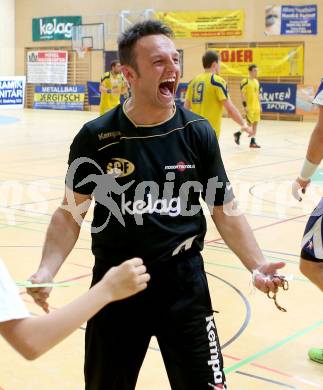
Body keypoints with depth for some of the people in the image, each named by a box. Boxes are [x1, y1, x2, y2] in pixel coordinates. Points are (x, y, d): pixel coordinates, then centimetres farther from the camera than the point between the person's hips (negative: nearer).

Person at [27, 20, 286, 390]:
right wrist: (46, 271, -16)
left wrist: (257, 265, -11)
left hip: (183, 282, 0)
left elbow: (225, 211, 2)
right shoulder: (95, 137, -8)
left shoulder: (198, 133, -4)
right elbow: (71, 212, -1)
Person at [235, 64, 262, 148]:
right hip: (249, 106, -8)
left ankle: (253, 142, 10)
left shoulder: (256, 81, 13)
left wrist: (260, 105, 17)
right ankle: (238, 134, 16)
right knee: (249, 123, -6)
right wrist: (245, 105, -19)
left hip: (256, 106, 8)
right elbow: (242, 94, -14)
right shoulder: (245, 81, -11)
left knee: (255, 123, 6)